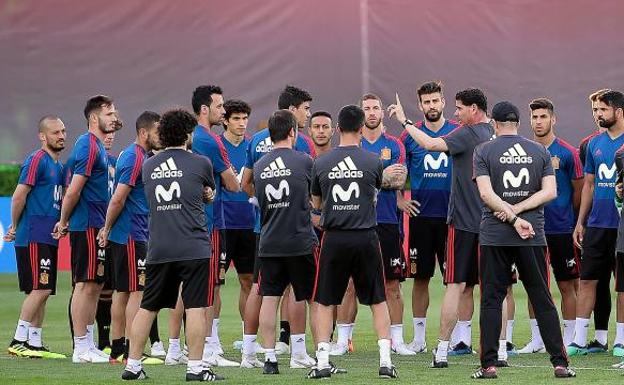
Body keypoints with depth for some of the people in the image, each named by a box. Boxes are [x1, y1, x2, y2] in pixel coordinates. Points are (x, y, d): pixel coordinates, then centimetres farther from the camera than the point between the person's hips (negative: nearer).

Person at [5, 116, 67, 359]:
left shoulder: (58, 164, 18)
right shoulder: (37, 161, -11)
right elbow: (19, 196, -14)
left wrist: (60, 224, 15)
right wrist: (15, 227, -6)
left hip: (48, 238, 9)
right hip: (33, 237, -9)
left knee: (42, 292, 8)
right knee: (40, 289, -12)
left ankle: (35, 343, 11)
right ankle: (18, 341, -10)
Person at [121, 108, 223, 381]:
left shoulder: (148, 166, 11)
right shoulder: (201, 164, -1)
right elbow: (210, 193, 18)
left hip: (158, 249, 4)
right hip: (193, 247, -4)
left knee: (148, 307, 11)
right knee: (196, 307, -3)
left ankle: (132, 365, 14)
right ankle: (195, 367, -6)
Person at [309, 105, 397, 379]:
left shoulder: (321, 163, 0)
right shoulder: (373, 161, -3)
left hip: (334, 239, 0)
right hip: (365, 238, 0)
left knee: (325, 302, 9)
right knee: (378, 301, 10)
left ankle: (322, 362, 2)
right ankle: (385, 361, 4)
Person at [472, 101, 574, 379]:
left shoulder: (483, 151, 0)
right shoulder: (539, 151, 7)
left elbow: (486, 194, -10)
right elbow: (550, 192, -2)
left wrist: (512, 216, -10)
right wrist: (518, 210, -5)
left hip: (494, 237, -2)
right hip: (533, 236, 2)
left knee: (491, 300, 3)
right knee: (542, 300, 5)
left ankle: (489, 364, -2)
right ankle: (560, 363, 2)